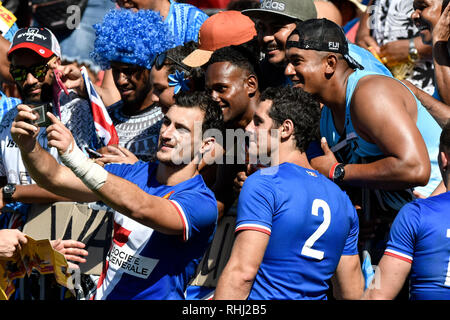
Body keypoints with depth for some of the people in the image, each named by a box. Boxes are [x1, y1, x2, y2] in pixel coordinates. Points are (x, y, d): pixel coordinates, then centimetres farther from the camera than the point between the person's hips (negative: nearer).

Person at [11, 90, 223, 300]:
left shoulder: (202, 202, -12)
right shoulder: (133, 173, 8)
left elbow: (141, 208, -29)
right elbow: (56, 178, 4)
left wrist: (73, 155, -35)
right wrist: (29, 147, -16)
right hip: (103, 294, 4)